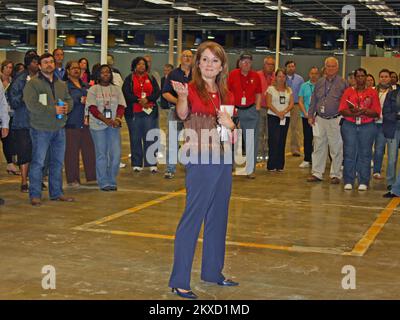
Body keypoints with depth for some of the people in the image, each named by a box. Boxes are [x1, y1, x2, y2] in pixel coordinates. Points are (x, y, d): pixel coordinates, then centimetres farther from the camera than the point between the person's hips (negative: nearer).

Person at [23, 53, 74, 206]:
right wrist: (53, 110, -18)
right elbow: (32, 104, -17)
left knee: (58, 162, 12)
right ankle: (35, 195, 4)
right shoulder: (33, 83, -7)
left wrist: (67, 107, -5)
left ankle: (56, 192, 22)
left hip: (59, 129, 6)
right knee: (38, 162, -4)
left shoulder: (62, 84, 15)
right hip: (41, 129, -6)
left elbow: (69, 99, 20)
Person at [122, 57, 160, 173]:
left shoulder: (151, 78, 14)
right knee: (135, 138, 1)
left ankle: (152, 163, 2)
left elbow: (157, 92, 2)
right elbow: (126, 93, -5)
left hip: (150, 111, 1)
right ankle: (137, 164, 7)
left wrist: (147, 99, -15)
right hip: (134, 112, -1)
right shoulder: (129, 79, 8)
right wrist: (138, 100, -16)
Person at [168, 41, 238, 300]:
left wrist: (229, 124, -5)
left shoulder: (226, 95, 11)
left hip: (224, 162, 7)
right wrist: (182, 96, -50)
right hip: (200, 161, -7)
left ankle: (213, 271, 30)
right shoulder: (192, 89, -8)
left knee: (218, 217, 15)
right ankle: (179, 281, -1)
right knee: (193, 217, -7)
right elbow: (182, 114, -29)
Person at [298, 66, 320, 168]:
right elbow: (300, 101, 7)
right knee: (307, 138, 5)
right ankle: (307, 160, 12)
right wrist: (305, 113, -5)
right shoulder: (304, 86, 8)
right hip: (306, 117, 2)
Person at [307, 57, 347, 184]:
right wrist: (310, 115, 10)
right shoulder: (319, 83, 11)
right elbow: (313, 101, 16)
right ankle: (316, 173, 13)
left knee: (336, 149, 2)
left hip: (335, 120, -3)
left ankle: (335, 175, 10)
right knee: (318, 147, 6)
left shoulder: (342, 83, -1)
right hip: (320, 119, 4)